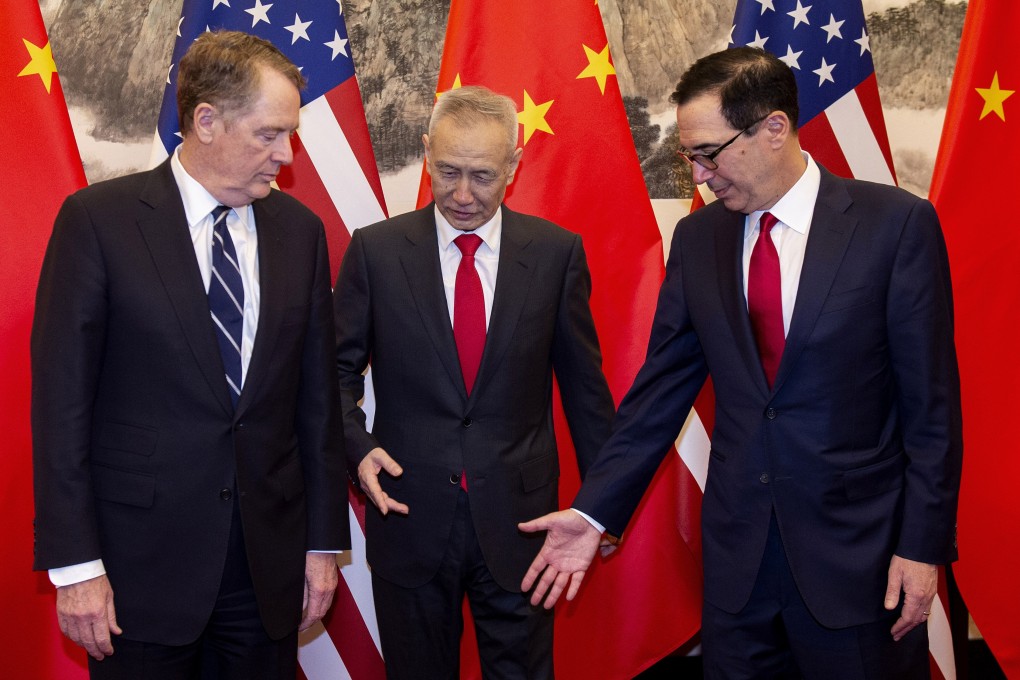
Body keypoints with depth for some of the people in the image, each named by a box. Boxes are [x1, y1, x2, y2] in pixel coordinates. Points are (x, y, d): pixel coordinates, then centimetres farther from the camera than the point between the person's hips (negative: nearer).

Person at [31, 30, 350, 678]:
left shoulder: (301, 229, 4)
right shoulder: (98, 218, -7)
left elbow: (317, 395, 7)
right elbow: (61, 398, -8)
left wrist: (324, 540, 6)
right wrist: (75, 564, -10)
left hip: (269, 559, 3)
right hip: (142, 560, -3)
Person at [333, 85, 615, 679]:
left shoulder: (557, 252, -2)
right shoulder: (375, 250, -2)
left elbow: (583, 380, 4)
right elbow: (339, 369, 4)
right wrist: (358, 447, -14)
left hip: (518, 519, 0)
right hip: (409, 517, 0)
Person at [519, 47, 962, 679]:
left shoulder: (898, 224, -9)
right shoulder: (697, 238, 3)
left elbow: (932, 400, -7)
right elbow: (662, 386, 5)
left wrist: (923, 545, -8)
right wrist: (595, 511, -1)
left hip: (859, 551, -3)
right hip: (738, 551, 3)